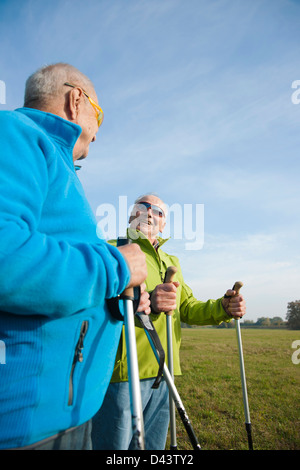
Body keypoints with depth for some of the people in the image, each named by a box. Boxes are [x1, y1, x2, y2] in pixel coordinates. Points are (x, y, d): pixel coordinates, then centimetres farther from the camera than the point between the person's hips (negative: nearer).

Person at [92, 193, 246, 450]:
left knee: (152, 445, 19)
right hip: (123, 372, -6)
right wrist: (147, 301, -36)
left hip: (162, 374, 7)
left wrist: (222, 308, 0)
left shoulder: (171, 262, 20)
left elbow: (187, 308, 20)